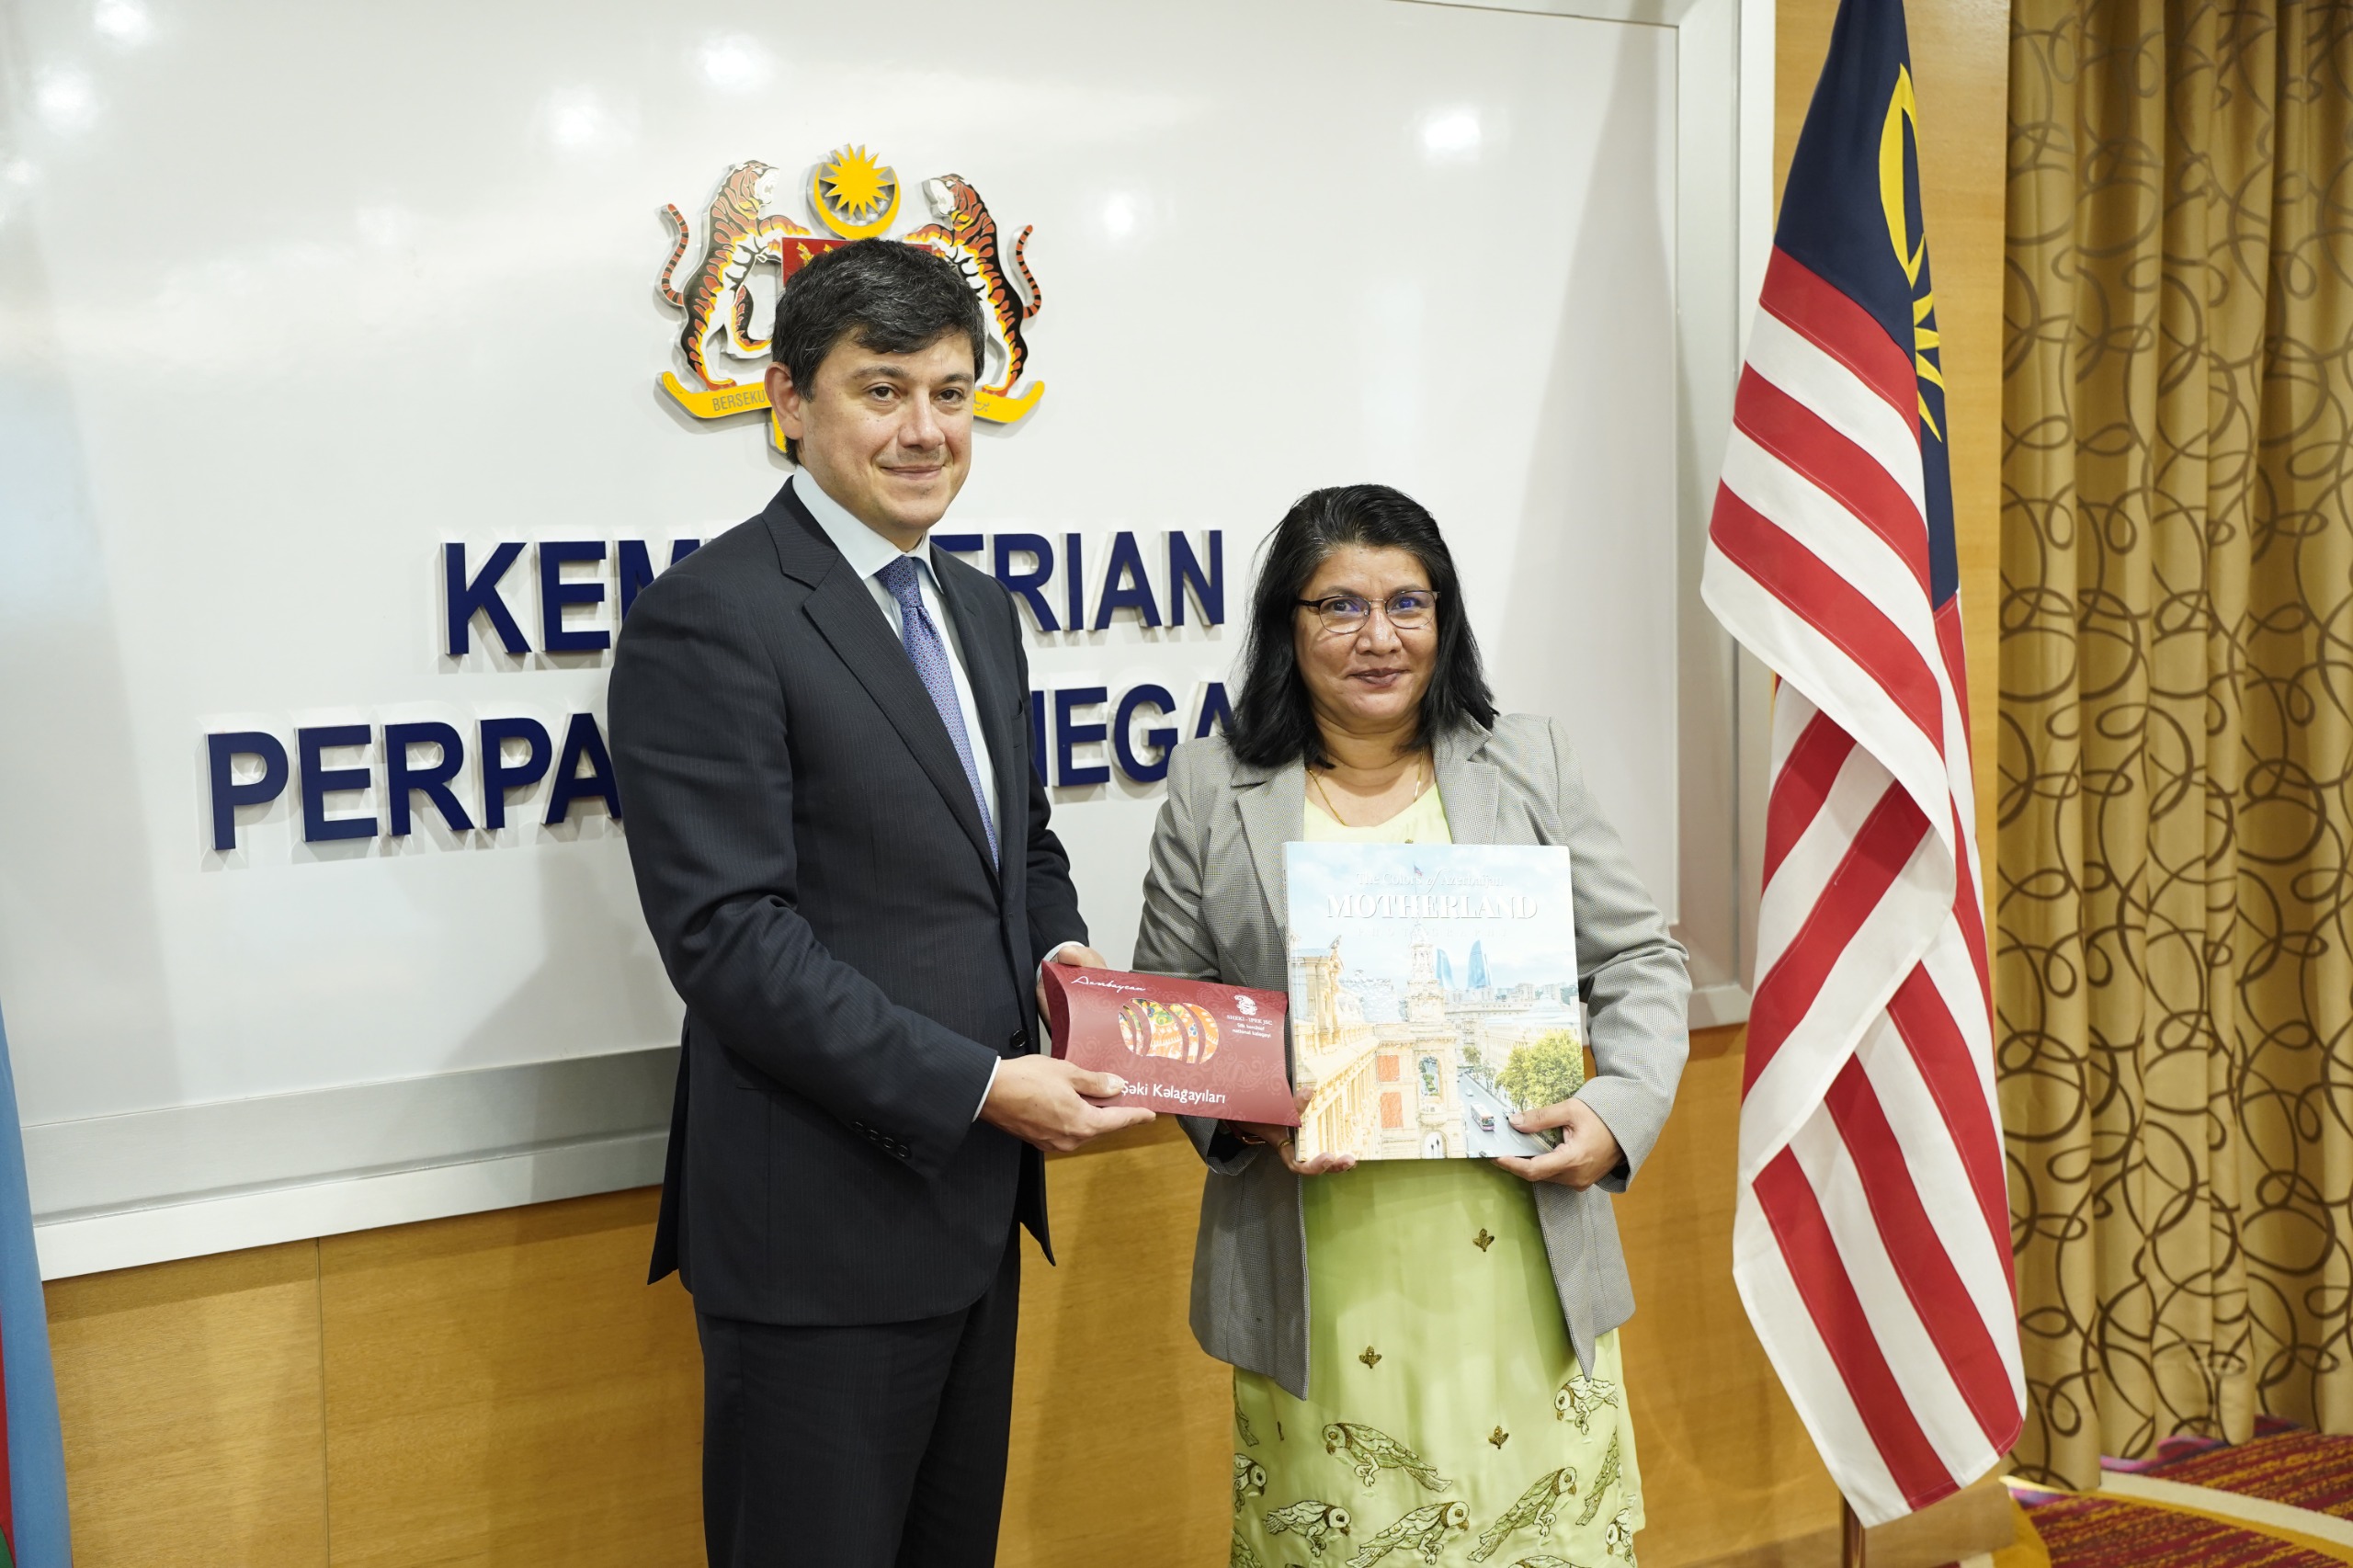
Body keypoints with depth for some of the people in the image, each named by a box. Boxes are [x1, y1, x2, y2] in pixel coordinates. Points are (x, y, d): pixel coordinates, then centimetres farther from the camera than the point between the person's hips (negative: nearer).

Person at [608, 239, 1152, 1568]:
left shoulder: (983, 610, 11)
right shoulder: (710, 619, -15)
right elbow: (730, 935, -21)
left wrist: (1060, 949, -2)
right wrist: (981, 1085, -22)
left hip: (975, 1203, 8)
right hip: (823, 1226, -8)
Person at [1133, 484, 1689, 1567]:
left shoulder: (1528, 765, 8)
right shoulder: (1212, 791, 5)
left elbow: (1640, 963, 9)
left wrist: (1619, 1109, -8)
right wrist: (1239, 1112, -11)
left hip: (1519, 1264, 1)